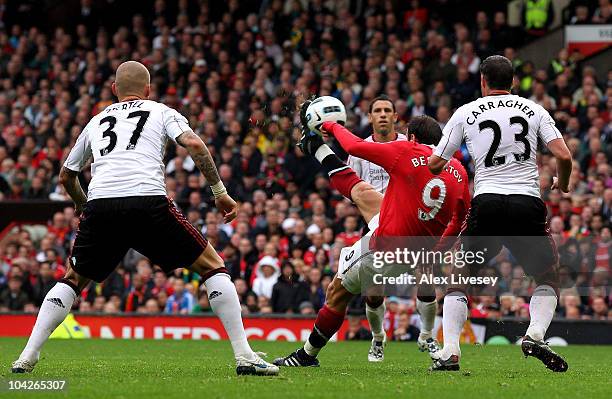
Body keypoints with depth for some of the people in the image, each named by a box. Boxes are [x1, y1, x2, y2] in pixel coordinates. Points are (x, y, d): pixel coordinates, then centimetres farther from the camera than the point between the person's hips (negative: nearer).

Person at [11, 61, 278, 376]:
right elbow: (194, 144, 1)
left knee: (73, 279, 25)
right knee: (213, 268, 11)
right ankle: (244, 356, 1)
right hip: (148, 203, -3)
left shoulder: (97, 121, 30)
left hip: (100, 207, 3)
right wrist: (220, 192, 6)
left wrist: (81, 204, 59)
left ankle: (28, 356, 11)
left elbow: (66, 176, 40)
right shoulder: (161, 112, 20)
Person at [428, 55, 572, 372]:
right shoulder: (534, 110, 10)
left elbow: (435, 164, 11)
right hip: (527, 203, 0)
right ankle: (535, 335, -8)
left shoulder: (466, 113, 8)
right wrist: (562, 185, 21)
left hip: (487, 203, 0)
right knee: (549, 277, 18)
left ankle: (450, 351, 2)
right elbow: (564, 156, 1)